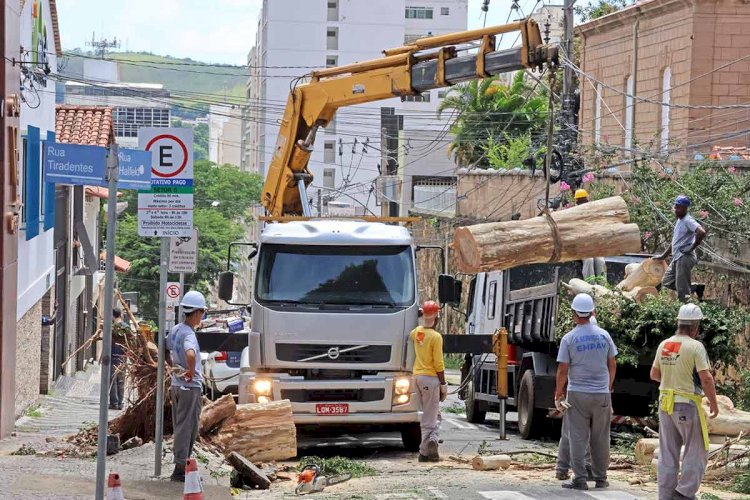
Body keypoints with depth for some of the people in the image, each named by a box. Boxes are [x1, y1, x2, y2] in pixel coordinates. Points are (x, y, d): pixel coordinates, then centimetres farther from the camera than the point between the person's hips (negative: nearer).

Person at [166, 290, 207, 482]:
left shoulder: (175, 330, 7)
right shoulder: (188, 334, -19)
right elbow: (190, 355, -39)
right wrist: (191, 372, -23)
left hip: (176, 385, 9)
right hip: (191, 387, -9)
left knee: (179, 428, 15)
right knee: (187, 428, -3)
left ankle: (180, 466, 21)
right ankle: (181, 469, 0)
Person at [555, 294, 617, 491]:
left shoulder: (569, 339, -7)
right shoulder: (604, 335, 2)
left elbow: (562, 370, -6)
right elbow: (612, 365, 10)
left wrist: (558, 394, 6)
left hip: (578, 394, -3)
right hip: (602, 393, 3)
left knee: (578, 438, 1)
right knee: (600, 438, 10)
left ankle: (580, 478, -3)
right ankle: (601, 478, 15)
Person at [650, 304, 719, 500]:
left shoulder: (664, 345, 5)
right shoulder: (695, 347, -14)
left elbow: (654, 374, 17)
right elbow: (706, 378, -18)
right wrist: (714, 403, -6)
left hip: (666, 403, 6)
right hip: (688, 405, -6)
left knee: (667, 453, 10)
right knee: (696, 451, 4)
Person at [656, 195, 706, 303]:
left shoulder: (688, 220, -13)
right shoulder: (679, 221, 18)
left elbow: (701, 232, -31)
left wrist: (692, 247, -19)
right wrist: (663, 256, 29)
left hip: (684, 257, -10)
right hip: (676, 258, 11)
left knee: (682, 290, -8)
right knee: (666, 283, 15)